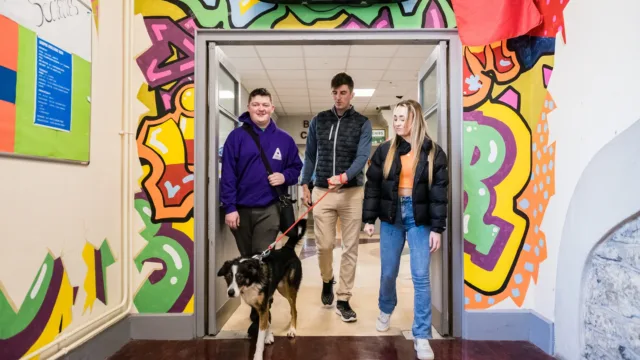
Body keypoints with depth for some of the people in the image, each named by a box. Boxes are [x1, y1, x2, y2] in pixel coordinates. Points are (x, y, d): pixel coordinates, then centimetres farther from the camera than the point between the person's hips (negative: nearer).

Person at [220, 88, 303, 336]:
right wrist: (229, 207, -9)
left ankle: (260, 315, 4)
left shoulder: (284, 139, 7)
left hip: (269, 210, -1)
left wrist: (284, 176, -9)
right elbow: (228, 174, -3)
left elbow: (297, 168, 14)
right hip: (241, 210, 1)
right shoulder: (237, 136, 1)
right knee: (247, 261, 13)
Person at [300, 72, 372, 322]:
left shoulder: (362, 123, 1)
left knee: (350, 248, 2)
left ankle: (343, 301, 14)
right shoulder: (318, 121, 8)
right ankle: (327, 280, 34)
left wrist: (344, 177, -28)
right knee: (324, 245, 2)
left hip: (352, 192, -1)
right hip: (322, 191, 1)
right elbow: (310, 155, 12)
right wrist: (304, 184, 6)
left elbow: (362, 157, -11)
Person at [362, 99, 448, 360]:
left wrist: (437, 228, -7)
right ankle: (385, 311, 42)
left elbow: (439, 192, -3)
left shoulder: (433, 152, -2)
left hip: (419, 218, -2)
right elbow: (372, 185, 4)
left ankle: (421, 337, 11)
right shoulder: (385, 150, 3)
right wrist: (368, 218, 0)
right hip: (391, 216, 2)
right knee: (388, 272, 12)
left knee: (421, 277, -1)